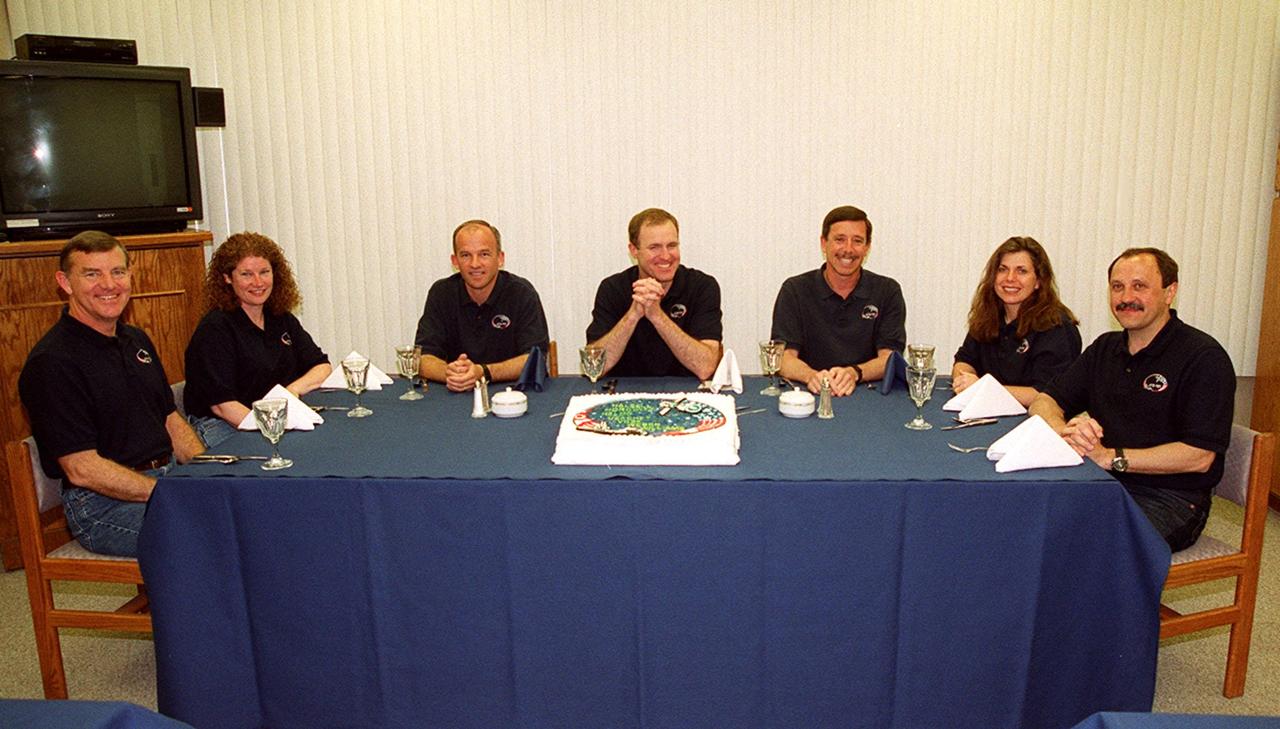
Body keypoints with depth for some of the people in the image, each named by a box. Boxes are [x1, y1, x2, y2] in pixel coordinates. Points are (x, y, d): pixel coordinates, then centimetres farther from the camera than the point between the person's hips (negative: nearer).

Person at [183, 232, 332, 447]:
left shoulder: (282, 320, 13)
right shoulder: (214, 328, -8)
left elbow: (322, 367, 13)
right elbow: (221, 404, -16)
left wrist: (293, 389, -9)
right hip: (226, 428, -7)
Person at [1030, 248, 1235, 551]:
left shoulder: (1203, 357, -7)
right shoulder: (1105, 349, 15)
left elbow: (1199, 457, -15)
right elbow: (1043, 401, 11)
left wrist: (1110, 457, -19)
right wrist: (1064, 430, -13)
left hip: (1169, 499, -6)